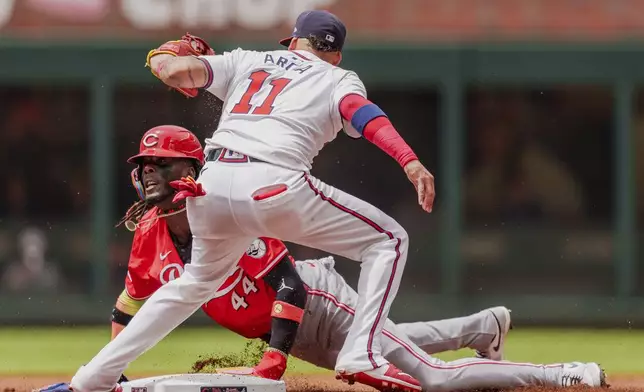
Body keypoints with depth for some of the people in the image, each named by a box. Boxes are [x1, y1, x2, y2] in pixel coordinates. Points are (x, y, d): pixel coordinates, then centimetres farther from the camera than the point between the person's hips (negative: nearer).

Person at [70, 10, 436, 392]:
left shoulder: (246, 61, 28)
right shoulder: (339, 79, 20)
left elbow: (177, 71, 12)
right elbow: (364, 115, -4)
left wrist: (166, 55, 31)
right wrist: (410, 161, -16)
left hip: (211, 186, 5)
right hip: (274, 185, -5)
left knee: (199, 279, 31)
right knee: (388, 240, 10)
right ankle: (362, 356, -6)